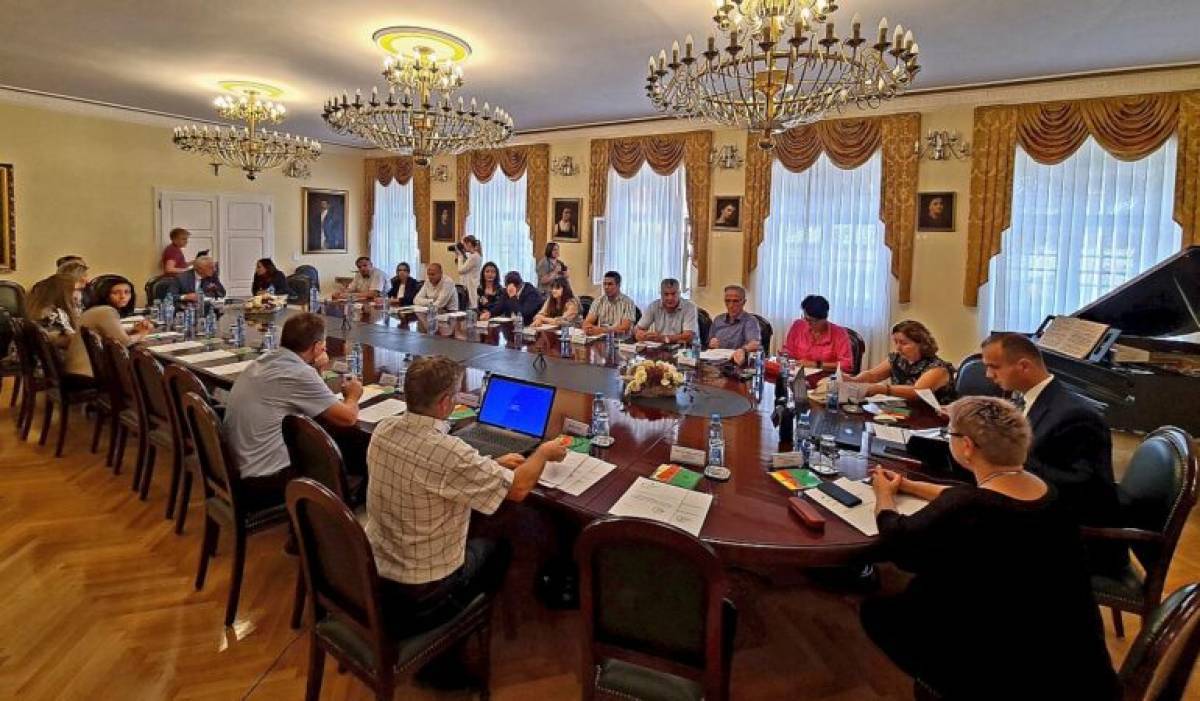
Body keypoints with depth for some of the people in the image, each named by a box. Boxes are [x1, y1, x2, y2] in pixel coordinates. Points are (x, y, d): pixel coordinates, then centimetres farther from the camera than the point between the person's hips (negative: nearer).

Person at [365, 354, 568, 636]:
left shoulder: (383, 430, -9)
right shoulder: (448, 451, -32)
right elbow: (518, 488, -19)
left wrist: (494, 464, 13)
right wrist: (544, 452, 0)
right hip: (421, 597, -6)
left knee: (471, 539, 30)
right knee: (497, 547, 21)